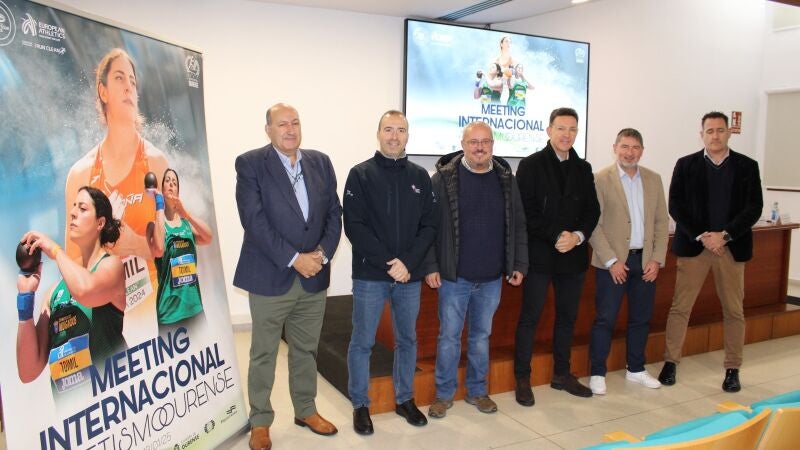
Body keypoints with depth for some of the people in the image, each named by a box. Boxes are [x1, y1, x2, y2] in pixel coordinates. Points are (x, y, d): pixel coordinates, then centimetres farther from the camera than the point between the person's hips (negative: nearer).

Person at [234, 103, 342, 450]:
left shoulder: (320, 162, 7)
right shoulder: (250, 163, -7)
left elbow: (334, 212, 5)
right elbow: (254, 221, -16)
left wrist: (323, 254, -10)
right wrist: (293, 259, -19)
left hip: (314, 277, 4)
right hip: (270, 277, -4)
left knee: (306, 350, 18)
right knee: (263, 355, 9)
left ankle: (306, 410, 35)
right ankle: (260, 421, 26)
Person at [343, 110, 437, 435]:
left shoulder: (420, 176, 7)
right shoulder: (361, 175, -2)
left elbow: (429, 226, 3)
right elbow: (354, 226, -9)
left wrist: (408, 262, -11)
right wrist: (389, 262, -16)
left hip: (410, 276, 3)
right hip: (370, 275, -3)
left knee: (407, 340, 14)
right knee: (362, 342, 5)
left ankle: (404, 399, 30)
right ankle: (360, 405, 21)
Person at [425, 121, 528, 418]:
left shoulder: (506, 179, 5)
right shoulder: (444, 178, -6)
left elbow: (518, 226, 9)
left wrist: (519, 265, 4)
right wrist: (431, 266, -10)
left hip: (492, 278, 3)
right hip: (453, 276, -3)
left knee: (482, 335, 15)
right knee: (449, 335, 7)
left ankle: (477, 391, 30)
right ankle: (444, 393, 22)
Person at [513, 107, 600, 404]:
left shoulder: (583, 168, 11)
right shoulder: (531, 165, -3)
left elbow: (592, 209, 8)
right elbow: (526, 210, -10)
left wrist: (578, 236, -11)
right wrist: (557, 235, -17)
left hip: (573, 254, 5)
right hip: (540, 254, -5)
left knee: (568, 316, 13)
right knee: (530, 317, 1)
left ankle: (562, 374, 27)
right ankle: (522, 379, 11)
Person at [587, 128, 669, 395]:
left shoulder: (653, 179, 8)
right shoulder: (601, 179, -7)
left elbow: (661, 222, 9)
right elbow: (594, 224, -9)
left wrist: (657, 259, 0)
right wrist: (611, 261, -13)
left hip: (645, 261, 5)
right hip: (613, 262, -5)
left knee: (641, 318, 13)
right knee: (605, 319, 0)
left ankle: (635, 370, 28)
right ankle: (597, 373, 11)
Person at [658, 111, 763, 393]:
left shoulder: (747, 166, 6)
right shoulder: (686, 165, 4)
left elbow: (754, 208, -1)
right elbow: (676, 206, -2)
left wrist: (724, 235, -13)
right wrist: (701, 236, -12)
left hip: (732, 248, 1)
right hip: (693, 245, -1)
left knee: (734, 311, 8)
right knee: (680, 308, 1)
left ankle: (732, 369, 20)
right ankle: (670, 362, 12)